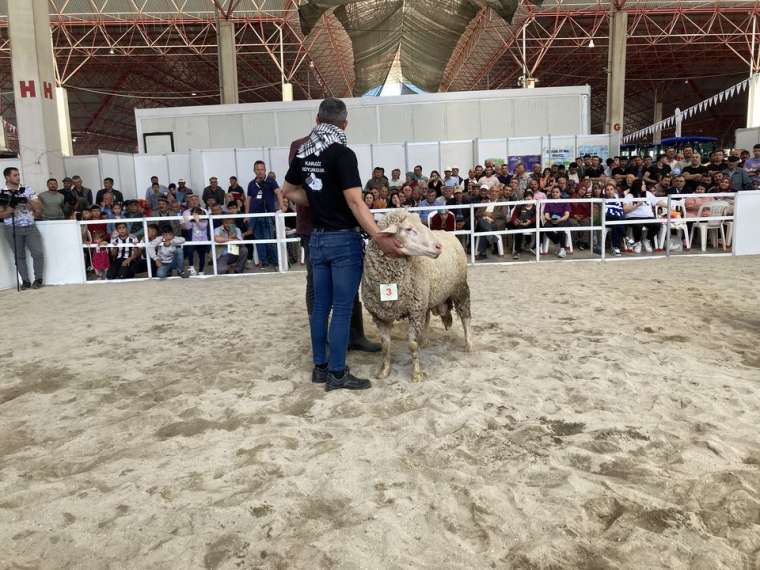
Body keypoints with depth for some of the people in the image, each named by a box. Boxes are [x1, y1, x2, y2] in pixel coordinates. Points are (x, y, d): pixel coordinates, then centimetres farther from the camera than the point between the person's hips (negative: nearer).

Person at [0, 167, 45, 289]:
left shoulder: (27, 189, 5)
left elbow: (39, 207, 2)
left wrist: (26, 200, -14)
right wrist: (11, 208, -20)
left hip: (30, 227, 1)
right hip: (12, 229, -1)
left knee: (38, 253, -5)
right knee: (19, 256, 5)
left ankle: (38, 279, 10)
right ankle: (25, 281, 14)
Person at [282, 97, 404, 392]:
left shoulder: (303, 153, 8)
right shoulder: (343, 154, -14)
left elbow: (288, 191, 20)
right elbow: (355, 202, -22)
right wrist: (379, 237, -24)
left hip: (317, 238, 7)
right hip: (344, 239, -7)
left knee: (320, 305, 13)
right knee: (342, 308, 0)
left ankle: (320, 367, 23)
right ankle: (337, 373, 7)